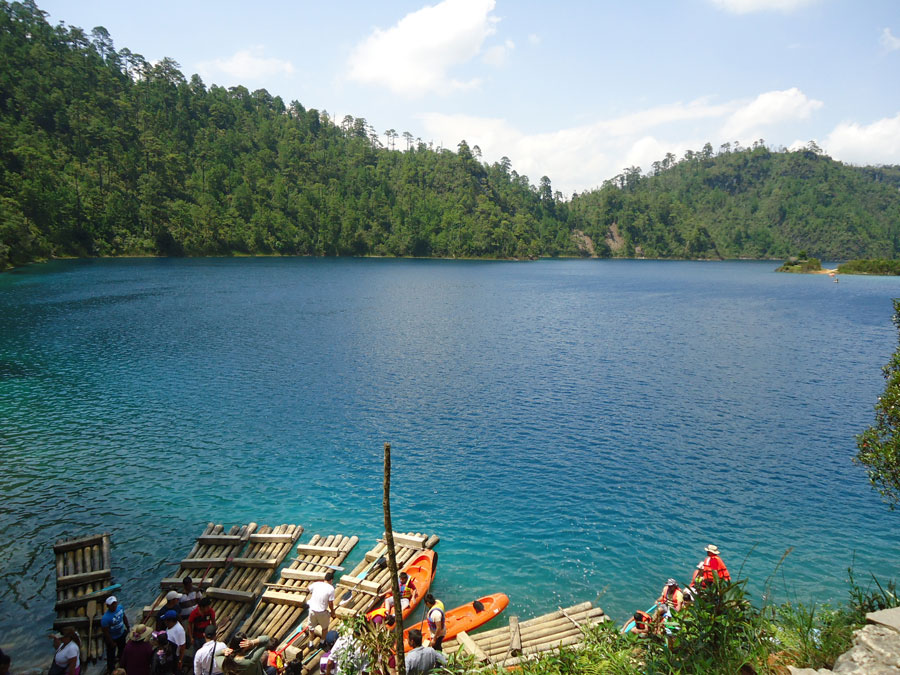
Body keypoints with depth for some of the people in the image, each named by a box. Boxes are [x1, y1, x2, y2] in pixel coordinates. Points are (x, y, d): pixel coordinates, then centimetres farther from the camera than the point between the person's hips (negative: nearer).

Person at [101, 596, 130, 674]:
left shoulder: (120, 608, -19)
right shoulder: (105, 618, -38)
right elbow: (106, 632, -26)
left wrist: (128, 627, 9)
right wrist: (112, 643, -16)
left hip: (121, 634, 6)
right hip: (112, 638, -6)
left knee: (122, 647, 31)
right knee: (111, 653, 18)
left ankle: (119, 658, 63)